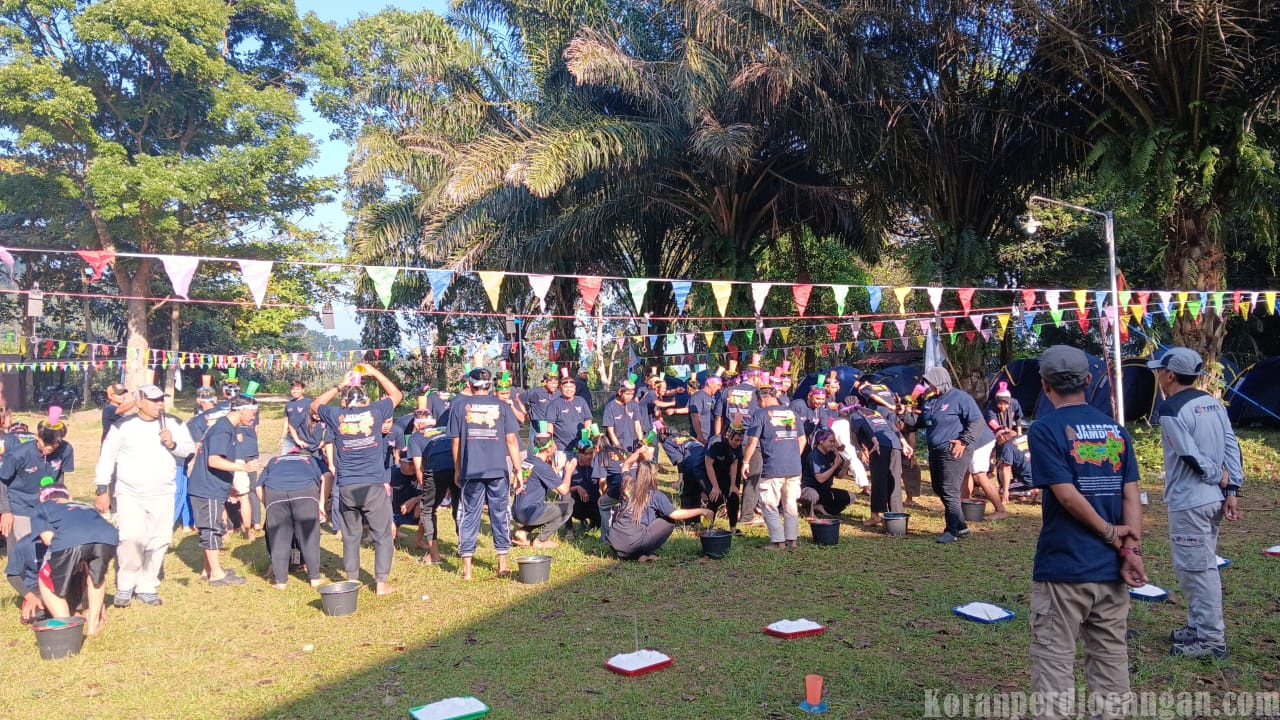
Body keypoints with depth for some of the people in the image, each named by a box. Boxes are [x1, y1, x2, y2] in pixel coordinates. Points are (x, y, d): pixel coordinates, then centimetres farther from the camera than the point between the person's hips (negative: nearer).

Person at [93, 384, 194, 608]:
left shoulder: (173, 424, 5)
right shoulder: (123, 426, 0)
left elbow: (189, 448, 6)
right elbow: (107, 457, 3)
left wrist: (173, 444, -15)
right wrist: (103, 491, 0)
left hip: (163, 495, 3)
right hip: (129, 494, -2)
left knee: (159, 541, 2)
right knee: (131, 537, -18)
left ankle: (147, 587, 17)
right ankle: (125, 586, 1)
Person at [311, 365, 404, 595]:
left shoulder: (337, 416, 2)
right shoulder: (375, 411, -1)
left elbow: (315, 405, 23)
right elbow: (397, 395, 18)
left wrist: (340, 386, 23)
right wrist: (375, 373, 22)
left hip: (346, 487, 2)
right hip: (374, 485, -2)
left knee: (350, 536, 14)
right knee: (382, 535, 6)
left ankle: (352, 581, 19)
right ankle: (381, 583, 5)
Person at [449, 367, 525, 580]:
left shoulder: (460, 405, 4)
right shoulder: (501, 406, 5)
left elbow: (456, 441, 5)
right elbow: (511, 440, 1)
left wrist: (457, 471, 15)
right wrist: (518, 471, 5)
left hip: (471, 471, 0)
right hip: (498, 470, 0)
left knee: (469, 516, 7)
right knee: (500, 515, 9)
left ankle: (467, 567, 8)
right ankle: (503, 564, 14)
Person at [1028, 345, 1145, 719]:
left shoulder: (1045, 429, -9)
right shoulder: (1116, 429, 8)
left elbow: (1067, 494, -15)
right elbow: (1131, 495, 1)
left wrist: (1109, 533, -4)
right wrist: (1131, 548, -4)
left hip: (1063, 567, -5)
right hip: (1111, 568, 6)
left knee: (1054, 660, 2)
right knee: (1110, 657, 15)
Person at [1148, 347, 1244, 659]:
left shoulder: (1171, 409, -15)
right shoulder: (1213, 403, 9)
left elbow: (1192, 457, -20)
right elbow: (1232, 445, 4)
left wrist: (1219, 477, -5)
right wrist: (1231, 489, 1)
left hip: (1189, 503, -9)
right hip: (1215, 499, 9)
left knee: (1196, 568, -1)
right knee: (1202, 564, 19)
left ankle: (1212, 639, 5)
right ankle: (1199, 627, 29)